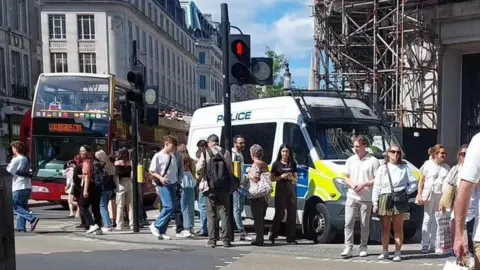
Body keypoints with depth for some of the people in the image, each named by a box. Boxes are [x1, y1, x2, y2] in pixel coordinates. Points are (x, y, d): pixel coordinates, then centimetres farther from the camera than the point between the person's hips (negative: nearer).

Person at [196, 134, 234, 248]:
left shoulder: (206, 152, -4)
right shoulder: (225, 152, 3)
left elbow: (199, 168, -8)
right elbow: (230, 169, 1)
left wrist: (203, 177, 12)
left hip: (211, 187, -2)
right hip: (224, 187, 2)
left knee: (211, 214, 6)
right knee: (224, 213, 7)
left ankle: (212, 240, 6)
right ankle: (226, 240, 6)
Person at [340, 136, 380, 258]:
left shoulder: (373, 161, -3)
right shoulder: (350, 160, 11)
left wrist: (364, 184, -17)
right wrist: (352, 185, -6)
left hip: (366, 198, -3)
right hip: (351, 196, 3)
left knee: (365, 225, 6)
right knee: (348, 223, -4)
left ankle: (363, 248, 16)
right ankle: (348, 248, -3)